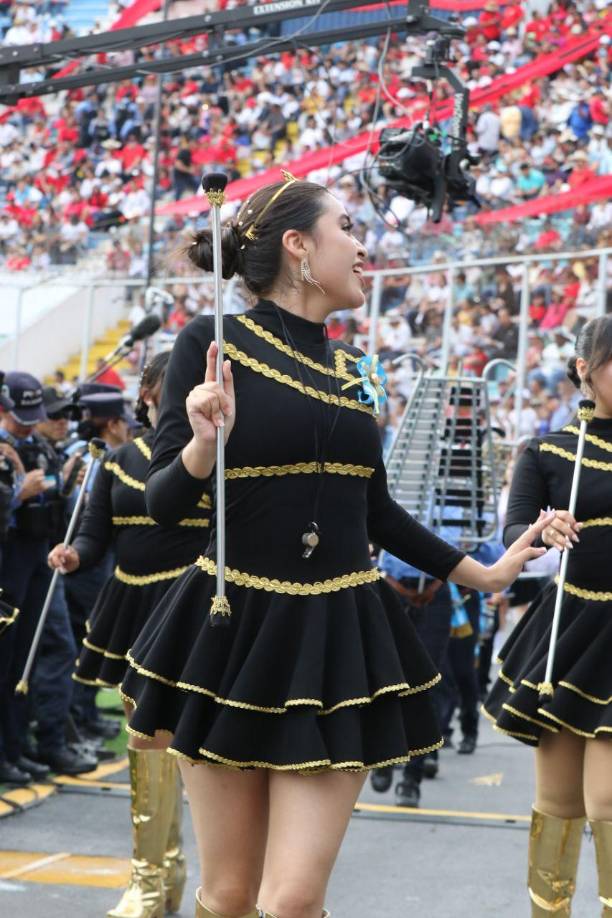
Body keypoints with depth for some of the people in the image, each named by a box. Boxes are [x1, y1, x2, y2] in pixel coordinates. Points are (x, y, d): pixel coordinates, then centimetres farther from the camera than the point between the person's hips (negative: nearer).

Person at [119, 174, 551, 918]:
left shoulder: (350, 369, 10)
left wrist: (482, 574, 26)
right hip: (236, 630, -4)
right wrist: (203, 448, -28)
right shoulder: (214, 343, -6)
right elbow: (163, 503, -8)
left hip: (340, 639, 4)